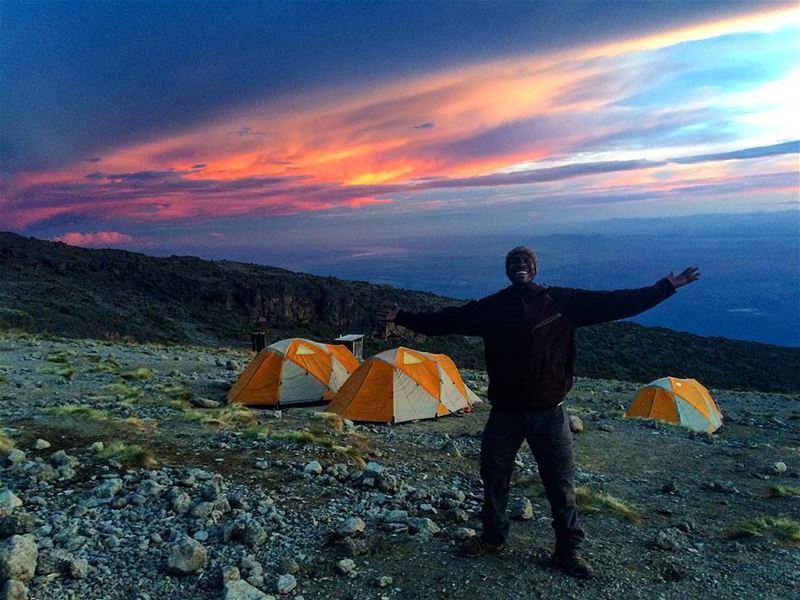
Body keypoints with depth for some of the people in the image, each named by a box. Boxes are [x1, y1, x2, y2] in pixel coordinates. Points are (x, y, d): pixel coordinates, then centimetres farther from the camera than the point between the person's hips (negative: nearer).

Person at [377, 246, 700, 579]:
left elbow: (616, 303, -3)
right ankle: (493, 536, 37)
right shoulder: (491, 307, 0)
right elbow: (446, 320, 3)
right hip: (505, 413, 2)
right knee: (494, 476, 14)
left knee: (561, 484, 7)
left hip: (549, 413, -1)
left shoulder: (563, 301, -3)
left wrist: (667, 287, -6)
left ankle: (568, 551, 26)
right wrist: (403, 317, 0)